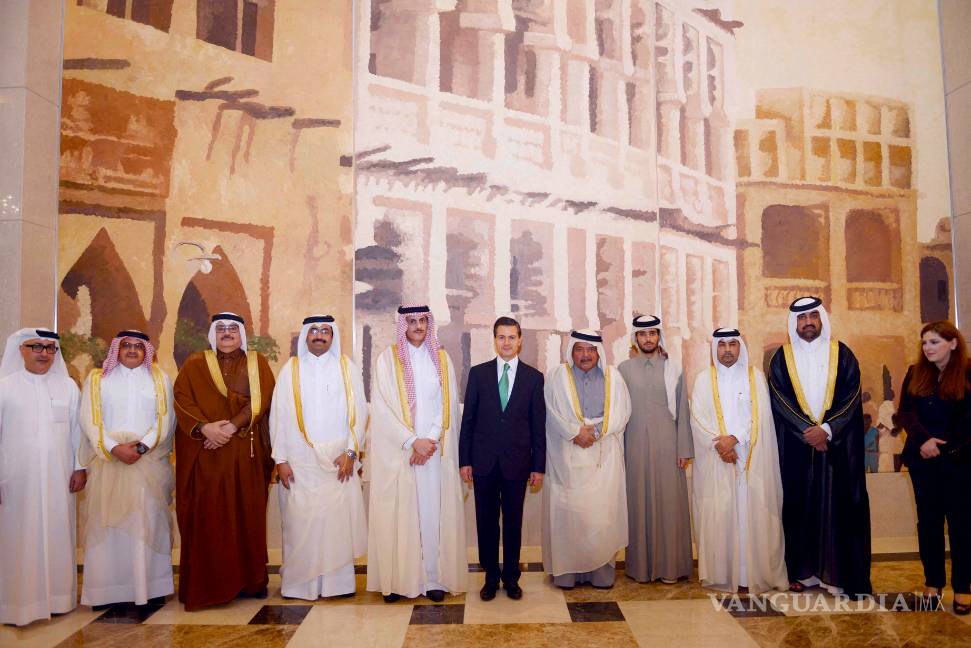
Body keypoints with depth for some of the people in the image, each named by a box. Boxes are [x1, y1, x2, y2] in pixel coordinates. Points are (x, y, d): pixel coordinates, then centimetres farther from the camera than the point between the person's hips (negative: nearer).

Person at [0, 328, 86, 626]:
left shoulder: (68, 386, 5)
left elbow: (77, 429, 7)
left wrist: (80, 467, 4)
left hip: (58, 478, 2)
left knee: (57, 535, 8)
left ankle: (57, 596, 20)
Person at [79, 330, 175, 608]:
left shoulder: (160, 379, 11)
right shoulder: (97, 379, 10)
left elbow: (166, 419, 3)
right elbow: (89, 419, 1)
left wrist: (142, 445, -12)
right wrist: (114, 448, -12)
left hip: (150, 462, 0)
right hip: (109, 461, 0)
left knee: (148, 521, -1)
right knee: (108, 521, -1)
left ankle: (151, 587, 4)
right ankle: (109, 589, 5)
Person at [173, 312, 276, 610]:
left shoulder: (257, 364, 9)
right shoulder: (195, 364, 10)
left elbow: (260, 400, -4)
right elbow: (182, 398, -1)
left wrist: (232, 427, -16)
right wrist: (204, 427, -17)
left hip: (246, 453, 0)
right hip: (204, 453, 0)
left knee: (247, 513, 1)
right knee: (206, 515, -1)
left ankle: (250, 579, 10)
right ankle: (206, 583, 7)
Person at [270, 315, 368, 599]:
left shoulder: (347, 368, 7)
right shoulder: (291, 369, 6)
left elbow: (359, 411, 4)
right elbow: (278, 415, 3)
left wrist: (351, 452, -6)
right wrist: (280, 459, -3)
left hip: (338, 460, 0)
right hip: (300, 461, 0)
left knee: (339, 518, -1)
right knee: (300, 520, 0)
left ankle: (338, 581, 10)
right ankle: (300, 582, 12)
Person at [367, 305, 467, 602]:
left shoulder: (441, 358, 9)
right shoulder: (388, 358, 2)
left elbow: (448, 404, 4)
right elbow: (383, 406, -5)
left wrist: (431, 439, -9)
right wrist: (412, 441, -12)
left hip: (435, 451, 2)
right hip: (398, 450, -2)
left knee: (434, 511, 2)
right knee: (399, 513, 0)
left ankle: (434, 578, 10)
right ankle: (397, 580, 9)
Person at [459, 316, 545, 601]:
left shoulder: (533, 377, 2)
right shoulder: (478, 373, 3)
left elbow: (538, 425, 3)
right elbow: (468, 419, 3)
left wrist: (538, 466, 0)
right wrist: (464, 460, 0)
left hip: (517, 462, 0)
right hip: (484, 460, 0)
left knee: (513, 523, 9)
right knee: (486, 522, 8)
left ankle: (511, 577, 24)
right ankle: (491, 577, 22)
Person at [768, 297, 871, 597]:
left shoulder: (842, 354, 5)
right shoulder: (782, 358, 5)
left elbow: (851, 397, -1)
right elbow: (780, 400, -2)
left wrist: (827, 429, -14)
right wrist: (808, 432, -12)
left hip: (838, 444, 0)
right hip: (795, 445, 0)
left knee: (838, 504, 0)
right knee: (799, 504, 2)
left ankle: (839, 573, 7)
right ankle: (802, 570, 9)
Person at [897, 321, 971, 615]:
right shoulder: (915, 374, 7)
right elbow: (906, 412, -1)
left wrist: (941, 445, -11)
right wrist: (923, 440, -17)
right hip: (922, 460, 3)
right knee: (928, 520, 9)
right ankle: (933, 581, 19)